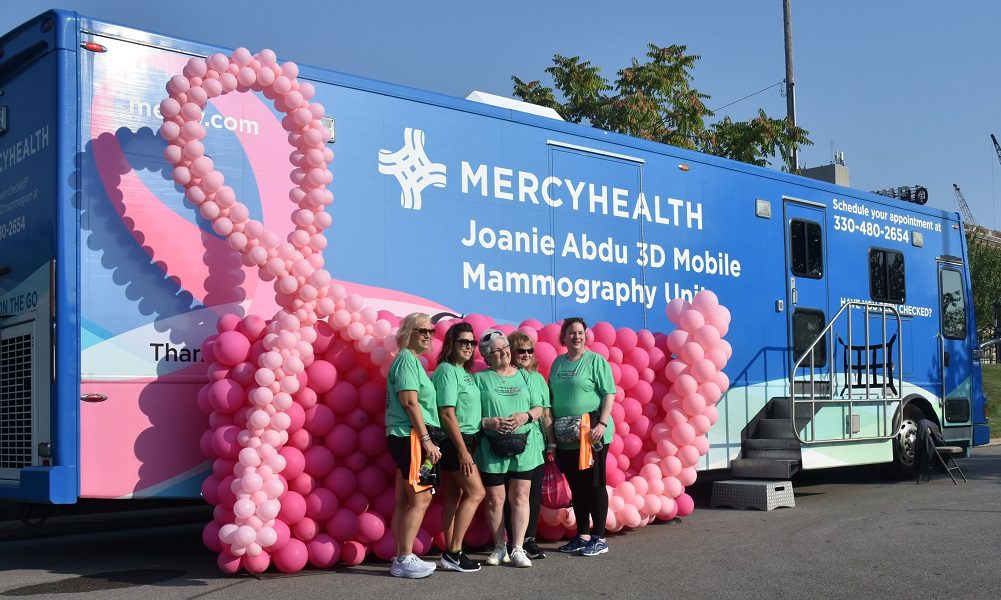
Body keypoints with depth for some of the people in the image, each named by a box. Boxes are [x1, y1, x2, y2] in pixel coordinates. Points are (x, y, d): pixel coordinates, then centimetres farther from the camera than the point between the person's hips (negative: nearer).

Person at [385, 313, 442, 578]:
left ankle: (401, 558, 13)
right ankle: (405, 559, -5)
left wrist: (425, 438, 17)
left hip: (404, 437, 10)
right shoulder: (407, 359, -11)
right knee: (421, 499, -8)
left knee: (404, 500, 10)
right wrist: (426, 440, -19)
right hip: (411, 436, -10)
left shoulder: (411, 360, 19)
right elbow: (410, 402, -18)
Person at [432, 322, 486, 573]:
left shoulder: (464, 372, 14)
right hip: (454, 441, -8)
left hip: (464, 440, 8)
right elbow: (447, 414, -17)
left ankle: (450, 554, 12)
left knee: (454, 497, 8)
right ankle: (453, 552, -5)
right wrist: (462, 451, -19)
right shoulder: (447, 371, -12)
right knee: (476, 492, -8)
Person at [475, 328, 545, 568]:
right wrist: (487, 422, -17)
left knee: (520, 496, 0)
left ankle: (518, 549, 5)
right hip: (492, 447, -2)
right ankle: (500, 547, 14)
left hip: (524, 445, 2)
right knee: (495, 498, 1)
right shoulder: (480, 379, 4)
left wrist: (525, 417, -8)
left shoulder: (523, 376, 12)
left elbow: (538, 408, 11)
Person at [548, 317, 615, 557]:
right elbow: (551, 397, 18)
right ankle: (582, 536, 20)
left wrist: (602, 423, -18)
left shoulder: (596, 360, -4)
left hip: (591, 434, -5)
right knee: (576, 487, 11)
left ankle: (599, 538, 7)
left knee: (594, 484, 0)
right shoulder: (558, 363, 13)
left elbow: (609, 393, -9)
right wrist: (551, 426, 11)